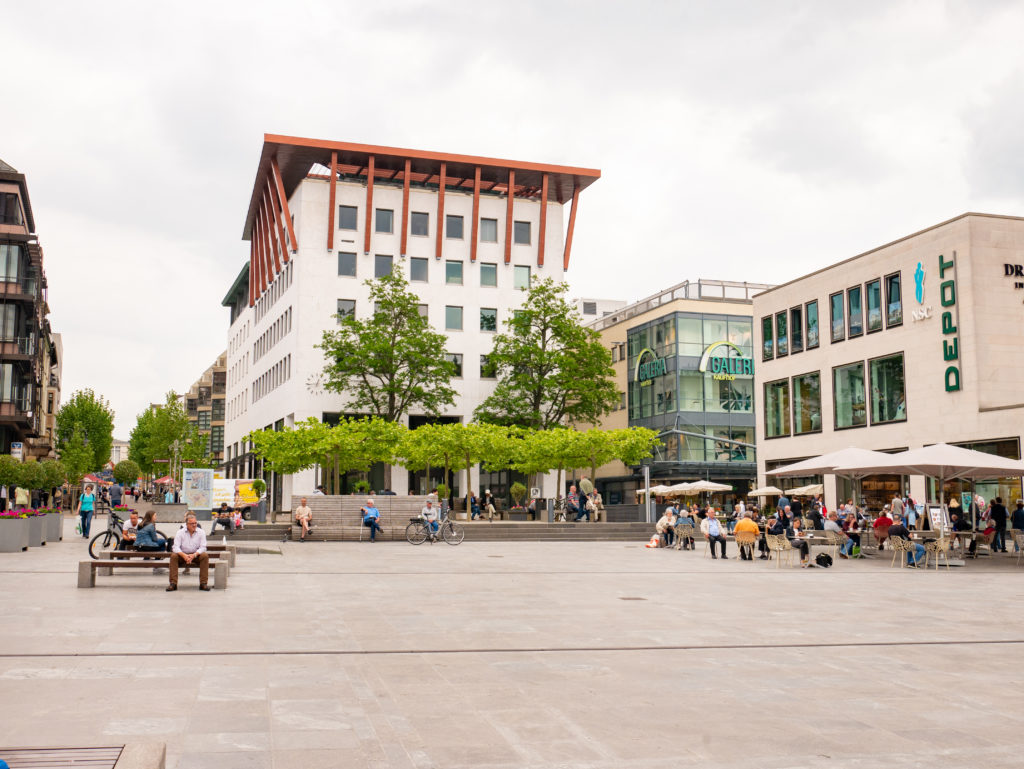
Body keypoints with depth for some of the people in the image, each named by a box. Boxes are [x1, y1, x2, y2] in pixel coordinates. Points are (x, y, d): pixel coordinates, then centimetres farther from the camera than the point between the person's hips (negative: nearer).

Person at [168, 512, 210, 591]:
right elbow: (176, 547, -13)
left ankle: (203, 583, -27)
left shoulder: (201, 532, -3)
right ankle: (173, 583, -26)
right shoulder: (180, 532, -3)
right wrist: (184, 555, -31)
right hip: (183, 554, 0)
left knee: (205, 555, -30)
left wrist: (194, 555, -28)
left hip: (196, 554, 0)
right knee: (173, 556, -29)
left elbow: (203, 547, -10)